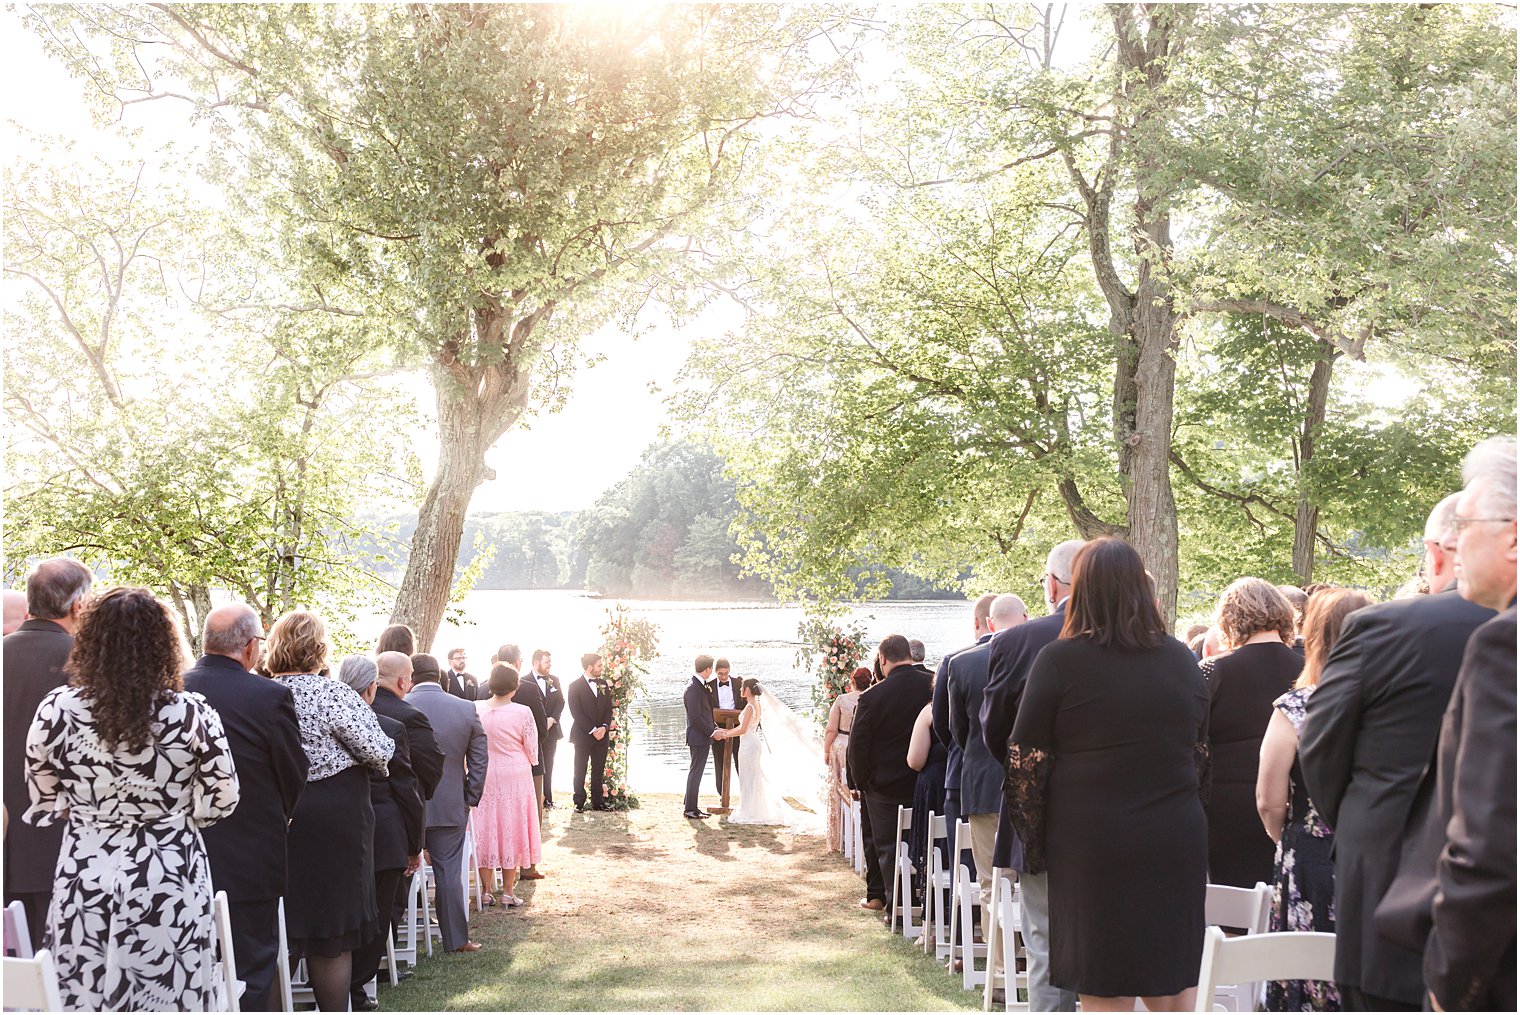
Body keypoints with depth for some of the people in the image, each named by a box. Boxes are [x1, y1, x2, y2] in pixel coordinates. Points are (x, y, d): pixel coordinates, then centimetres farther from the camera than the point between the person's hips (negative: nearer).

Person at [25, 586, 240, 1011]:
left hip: (84, 881, 2)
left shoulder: (57, 710, -9)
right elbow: (222, 801, -4)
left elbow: (42, 805, 3)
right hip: (172, 882, -1)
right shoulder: (193, 713, -13)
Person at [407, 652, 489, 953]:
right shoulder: (467, 710, -3)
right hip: (451, 807, 1)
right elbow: (479, 759, 0)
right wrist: (470, 799, 7)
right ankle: (456, 939, 11)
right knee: (450, 872, 8)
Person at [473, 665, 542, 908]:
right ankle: (507, 892, 12)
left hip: (483, 778, 2)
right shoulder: (522, 713, -15)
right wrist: (529, 763, 16)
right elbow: (532, 751, -5)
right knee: (512, 830, 8)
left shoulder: (476, 709, -7)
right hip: (515, 777, -2)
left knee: (485, 831, 11)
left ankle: (486, 891, 15)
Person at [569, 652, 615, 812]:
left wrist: (604, 727, -7)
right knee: (580, 770, 3)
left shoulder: (602, 684, 11)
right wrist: (592, 730, -15)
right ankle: (579, 802, 8)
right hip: (583, 735, -5)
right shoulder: (575, 686, -7)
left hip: (601, 734, 5)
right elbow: (576, 713, -12)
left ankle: (598, 801, 13)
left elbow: (608, 708, 9)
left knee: (599, 771, 7)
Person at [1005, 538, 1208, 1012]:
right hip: (1177, 843, 4)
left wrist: (1035, 841, 3)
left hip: (1094, 844, -4)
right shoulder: (1181, 660, 7)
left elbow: (1026, 759, -7)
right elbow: (1199, 752, 15)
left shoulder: (1060, 659, -8)